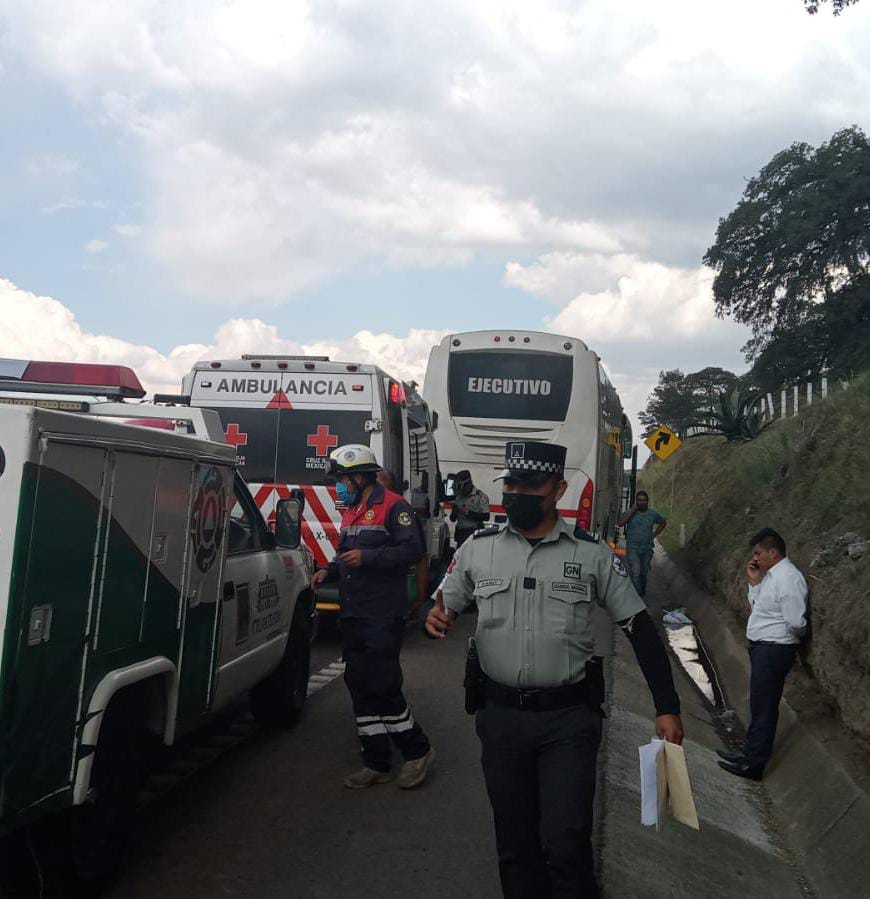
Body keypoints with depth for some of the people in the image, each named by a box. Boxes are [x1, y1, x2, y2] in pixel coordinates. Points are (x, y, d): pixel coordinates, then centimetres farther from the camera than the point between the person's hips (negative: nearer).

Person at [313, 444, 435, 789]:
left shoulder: (393, 506, -9)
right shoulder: (351, 512, 18)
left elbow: (412, 550, -17)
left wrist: (367, 557, -23)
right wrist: (328, 571, 8)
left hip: (383, 617, -9)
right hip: (352, 617, 9)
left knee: (382, 687, -8)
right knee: (361, 689, 9)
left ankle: (417, 751, 12)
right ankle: (377, 763, 19)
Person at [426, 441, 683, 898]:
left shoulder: (593, 554, -5)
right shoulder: (478, 548, -1)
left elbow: (640, 629, 0)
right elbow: (443, 610, 10)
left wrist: (666, 707, -4)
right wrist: (436, 620, -14)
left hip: (569, 717, -2)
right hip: (500, 715, 2)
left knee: (566, 844, -4)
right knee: (514, 841, 15)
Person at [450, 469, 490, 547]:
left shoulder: (481, 496, -5)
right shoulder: (458, 497, 12)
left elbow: (486, 516, -14)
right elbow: (452, 519, 18)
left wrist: (468, 513, -19)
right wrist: (454, 512, -6)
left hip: (474, 533, -6)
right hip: (460, 534, 6)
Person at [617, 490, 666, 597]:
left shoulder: (653, 514, 4)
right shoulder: (630, 512, -4)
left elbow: (663, 523, 22)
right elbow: (620, 523, -19)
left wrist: (654, 535, 11)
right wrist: (633, 510, -18)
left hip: (647, 549, 3)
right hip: (633, 549, -3)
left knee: (644, 573, 15)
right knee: (635, 573, -12)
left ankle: (642, 592, 33)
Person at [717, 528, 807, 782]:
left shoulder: (789, 579, -21)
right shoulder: (770, 575, 10)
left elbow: (796, 623, -23)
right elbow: (757, 606, 17)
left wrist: (777, 637, -4)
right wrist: (754, 582, 4)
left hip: (773, 651, -10)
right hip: (762, 647, 10)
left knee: (763, 708, 0)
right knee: (759, 705, 20)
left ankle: (754, 764, 9)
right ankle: (750, 752, 32)